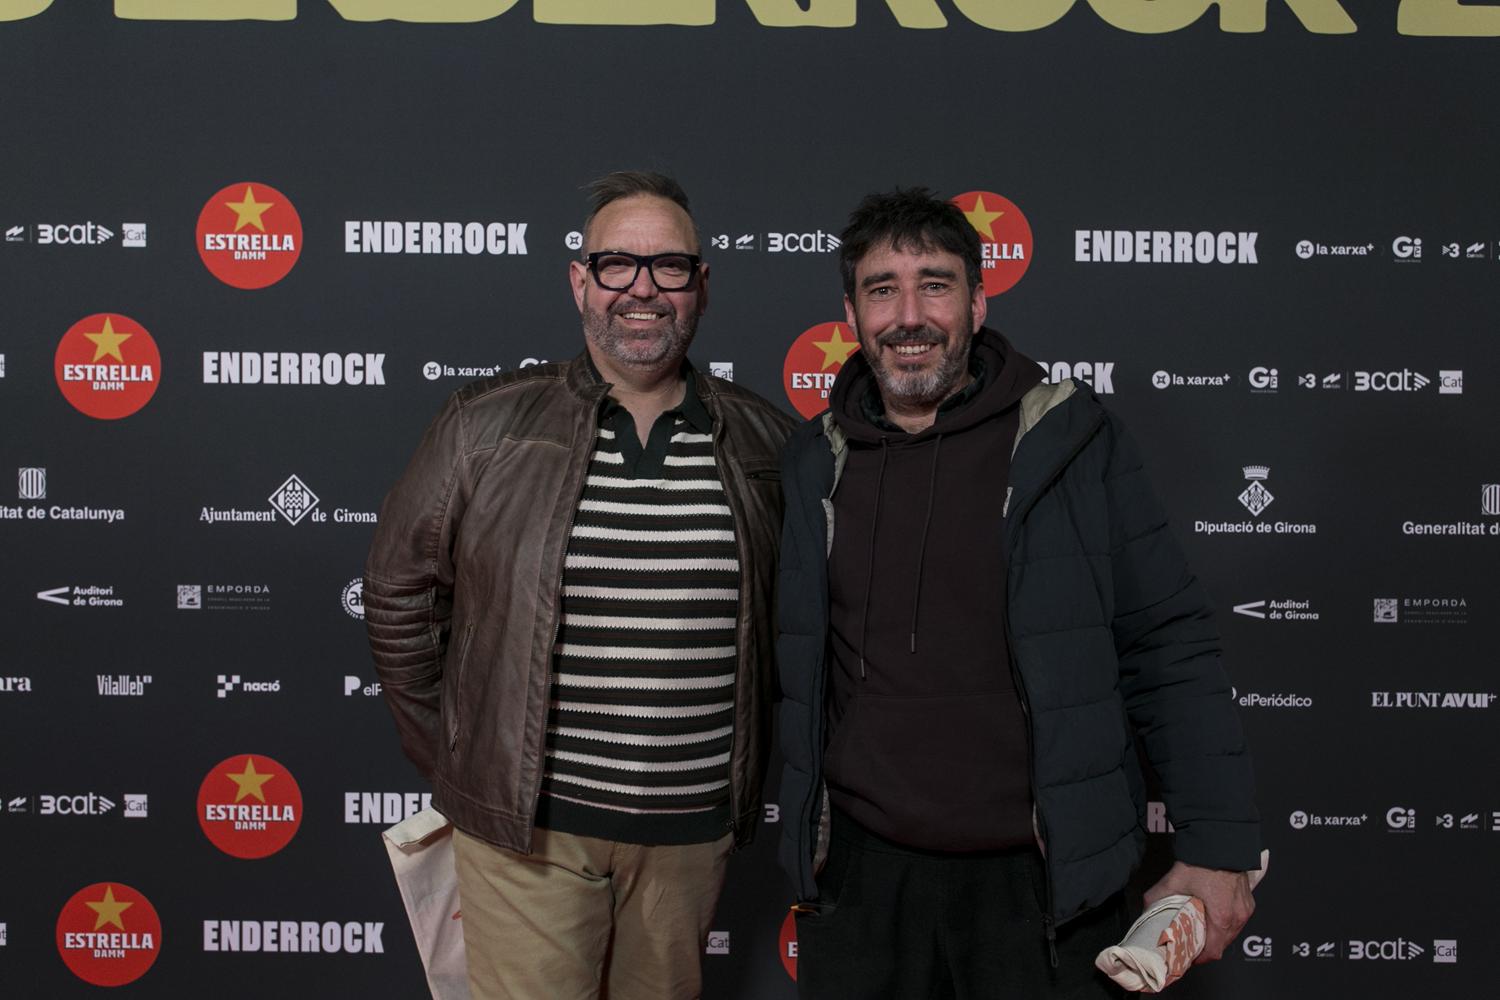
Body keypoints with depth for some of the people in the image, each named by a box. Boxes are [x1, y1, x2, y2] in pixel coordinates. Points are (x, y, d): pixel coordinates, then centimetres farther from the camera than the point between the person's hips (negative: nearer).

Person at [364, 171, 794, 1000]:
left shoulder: (762, 440, 2)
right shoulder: (488, 426, -5)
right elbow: (397, 590, 3)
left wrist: (753, 768, 10)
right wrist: (450, 757, 4)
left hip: (694, 825, 3)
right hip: (525, 819, -2)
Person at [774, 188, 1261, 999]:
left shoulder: (1068, 441, -5)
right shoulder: (816, 461, 3)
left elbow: (1167, 649, -4)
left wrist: (1218, 843, -6)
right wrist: (805, 838, 10)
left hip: (1042, 882, -2)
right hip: (862, 873, 3)